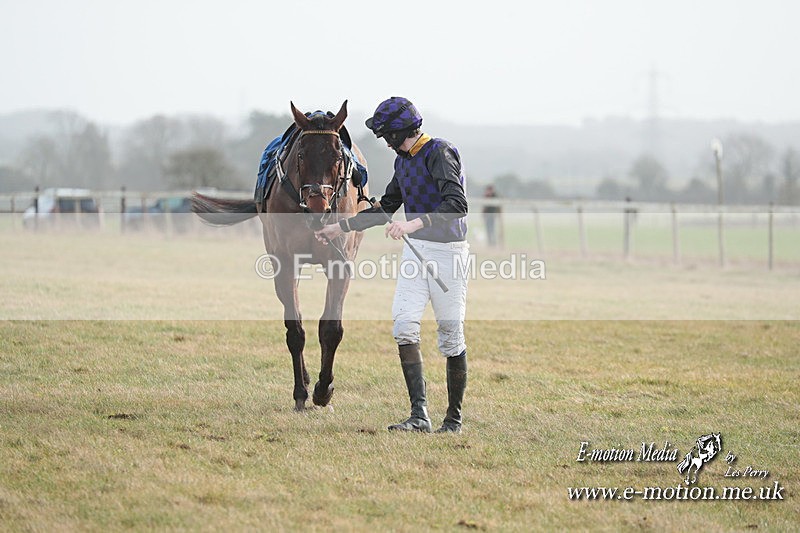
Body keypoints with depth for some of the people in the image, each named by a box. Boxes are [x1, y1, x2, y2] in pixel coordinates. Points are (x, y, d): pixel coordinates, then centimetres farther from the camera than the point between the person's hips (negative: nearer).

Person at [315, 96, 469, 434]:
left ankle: (454, 418, 10)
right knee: (404, 325, -8)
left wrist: (415, 223, -39)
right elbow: (385, 209, 27)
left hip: (447, 251, -8)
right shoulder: (404, 160, 13)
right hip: (416, 250, 8)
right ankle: (419, 414, -12)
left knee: (450, 335, -2)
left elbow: (457, 204, -29)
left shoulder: (440, 154, -14)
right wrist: (341, 227, 25)